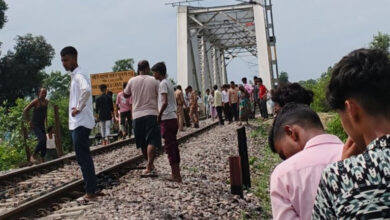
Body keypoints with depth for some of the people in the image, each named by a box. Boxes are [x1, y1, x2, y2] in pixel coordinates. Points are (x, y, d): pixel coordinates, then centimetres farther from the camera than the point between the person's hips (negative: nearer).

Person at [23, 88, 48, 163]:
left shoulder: (46, 102, 7)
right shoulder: (35, 101, -12)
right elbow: (25, 111, -12)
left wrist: (46, 122, 17)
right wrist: (29, 121, -11)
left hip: (42, 125, 7)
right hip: (35, 125, -7)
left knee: (44, 141, 4)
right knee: (42, 140, -21)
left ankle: (42, 159, 13)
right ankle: (33, 156, -8)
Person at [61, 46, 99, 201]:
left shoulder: (79, 76, -13)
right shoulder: (74, 76, 18)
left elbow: (86, 90, -35)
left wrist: (78, 108, -23)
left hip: (81, 123, -10)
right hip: (77, 123, 10)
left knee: (83, 158, -6)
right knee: (84, 158, 13)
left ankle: (90, 192, 0)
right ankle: (93, 189, 20)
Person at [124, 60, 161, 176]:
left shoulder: (132, 81, 3)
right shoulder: (154, 81, -2)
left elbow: (125, 94, 18)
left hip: (137, 115, 3)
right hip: (151, 114, -3)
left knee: (143, 143, 14)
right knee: (151, 142, -6)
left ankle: (150, 166, 25)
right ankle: (149, 167, -19)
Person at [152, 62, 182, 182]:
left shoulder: (163, 84, -11)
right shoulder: (168, 83, 17)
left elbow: (165, 102, -22)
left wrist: (159, 116, -12)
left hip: (167, 119, -9)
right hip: (173, 117, 9)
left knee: (170, 147, -6)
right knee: (173, 146, 11)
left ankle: (175, 175, -4)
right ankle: (176, 173, 15)